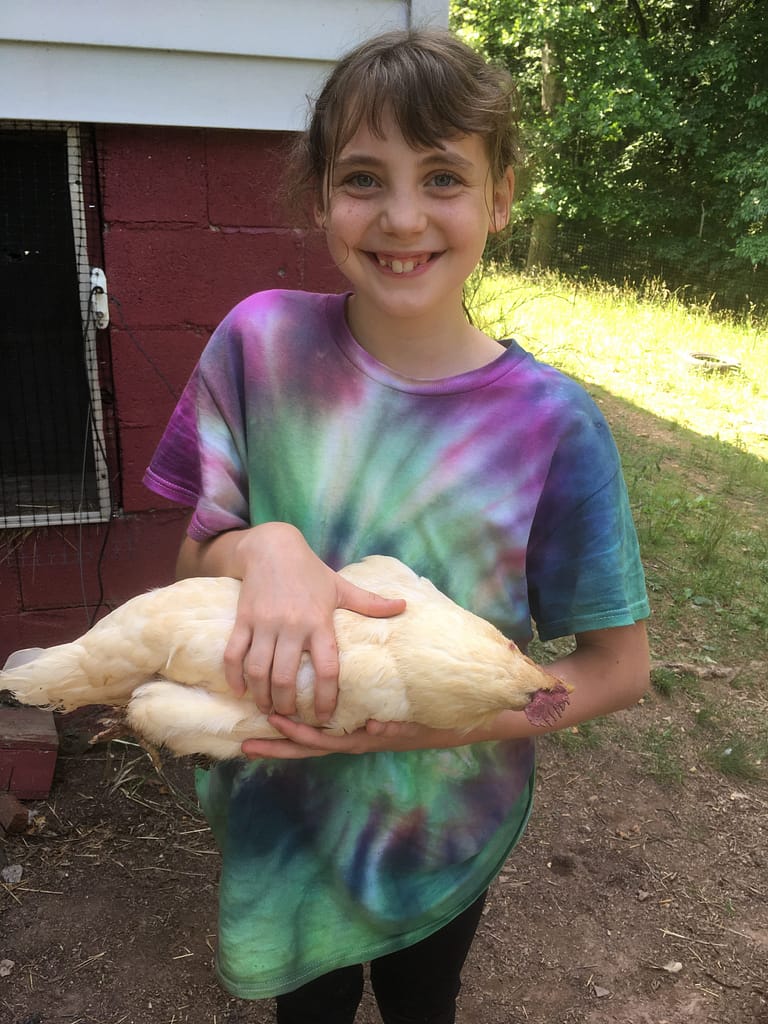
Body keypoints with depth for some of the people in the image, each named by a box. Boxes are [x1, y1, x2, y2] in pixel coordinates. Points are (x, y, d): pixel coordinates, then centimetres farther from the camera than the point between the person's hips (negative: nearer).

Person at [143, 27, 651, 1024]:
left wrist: (439, 717, -28)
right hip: (277, 810, 2)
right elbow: (191, 563, -8)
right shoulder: (261, 340, -16)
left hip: (442, 837, -1)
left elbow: (619, 667, -13)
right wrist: (258, 549, -31)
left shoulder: (550, 422, -21)